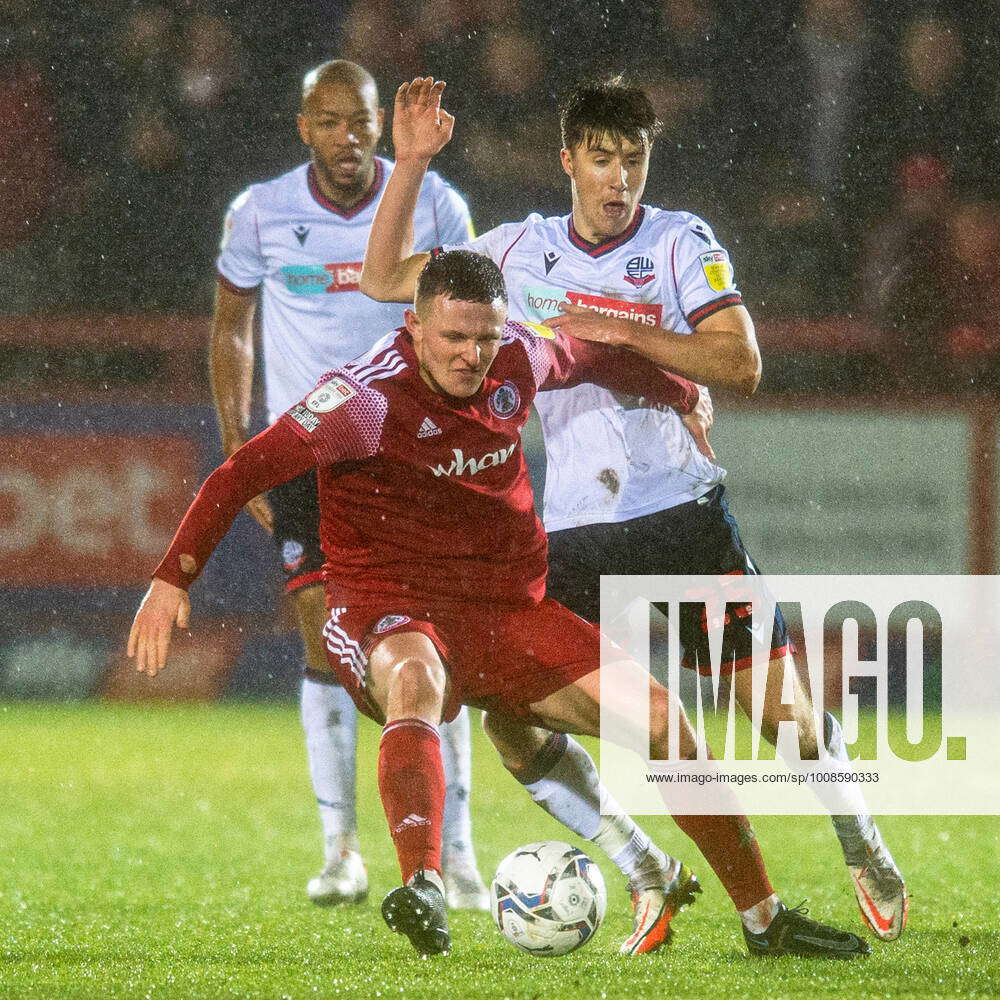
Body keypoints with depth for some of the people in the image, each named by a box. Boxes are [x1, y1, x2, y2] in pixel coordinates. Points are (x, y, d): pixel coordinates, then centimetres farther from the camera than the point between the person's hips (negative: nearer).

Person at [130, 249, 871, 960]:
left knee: (656, 714, -5)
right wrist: (173, 577, -27)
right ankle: (423, 888, -58)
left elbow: (589, 358, 23)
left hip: (508, 611, 6)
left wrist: (681, 394, 39)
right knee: (415, 683, -41)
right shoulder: (372, 395, -18)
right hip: (392, 614, -6)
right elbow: (243, 474, -19)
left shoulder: (519, 361, -1)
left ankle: (764, 918, 7)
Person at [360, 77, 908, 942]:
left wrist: (620, 329, -19)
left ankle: (858, 838, 23)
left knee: (779, 710, -4)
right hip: (572, 530, 3)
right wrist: (412, 161, 0)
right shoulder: (523, 249, 7)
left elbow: (741, 364, -12)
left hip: (683, 513, -2)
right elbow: (385, 279, 10)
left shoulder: (682, 243, -1)